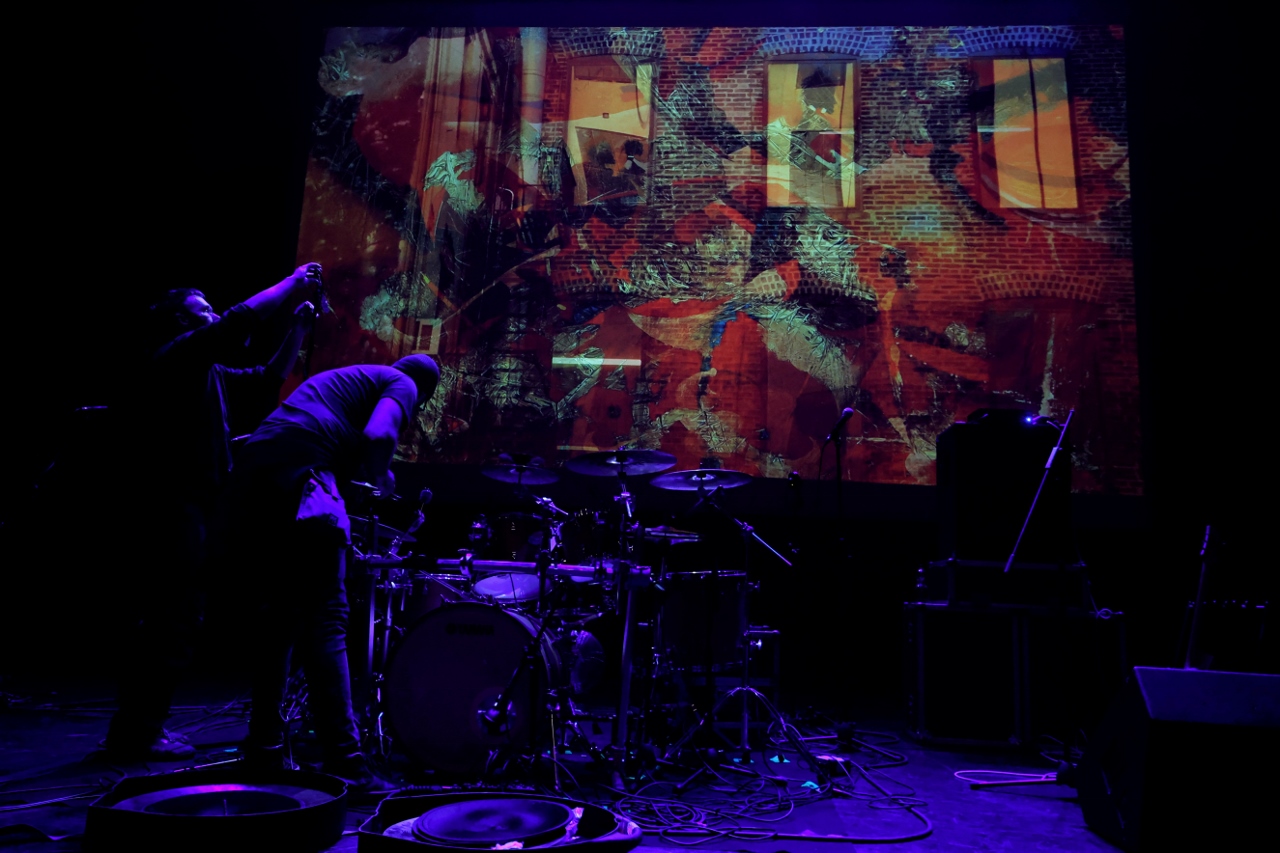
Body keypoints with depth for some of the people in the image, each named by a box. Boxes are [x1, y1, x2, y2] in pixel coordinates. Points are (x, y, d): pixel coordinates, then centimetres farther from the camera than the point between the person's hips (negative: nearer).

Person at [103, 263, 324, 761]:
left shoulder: (205, 374, 20)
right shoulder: (173, 357, -7)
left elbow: (267, 381, 24)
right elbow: (243, 319, -17)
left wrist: (299, 324, 17)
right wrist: (292, 283, -5)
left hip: (186, 515, 10)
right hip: (171, 513, -10)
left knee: (162, 624, 14)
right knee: (173, 623, -8)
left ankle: (138, 728, 24)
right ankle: (138, 734, -1)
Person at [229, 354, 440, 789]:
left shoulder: (341, 377, 34)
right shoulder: (400, 384, 10)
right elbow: (378, 436, -11)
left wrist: (359, 473, 29)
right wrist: (381, 477, 7)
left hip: (251, 474, 8)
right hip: (297, 477, -8)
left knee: (280, 615, 16)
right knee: (325, 618, -7)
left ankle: (265, 750, 22)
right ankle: (343, 760, -9)